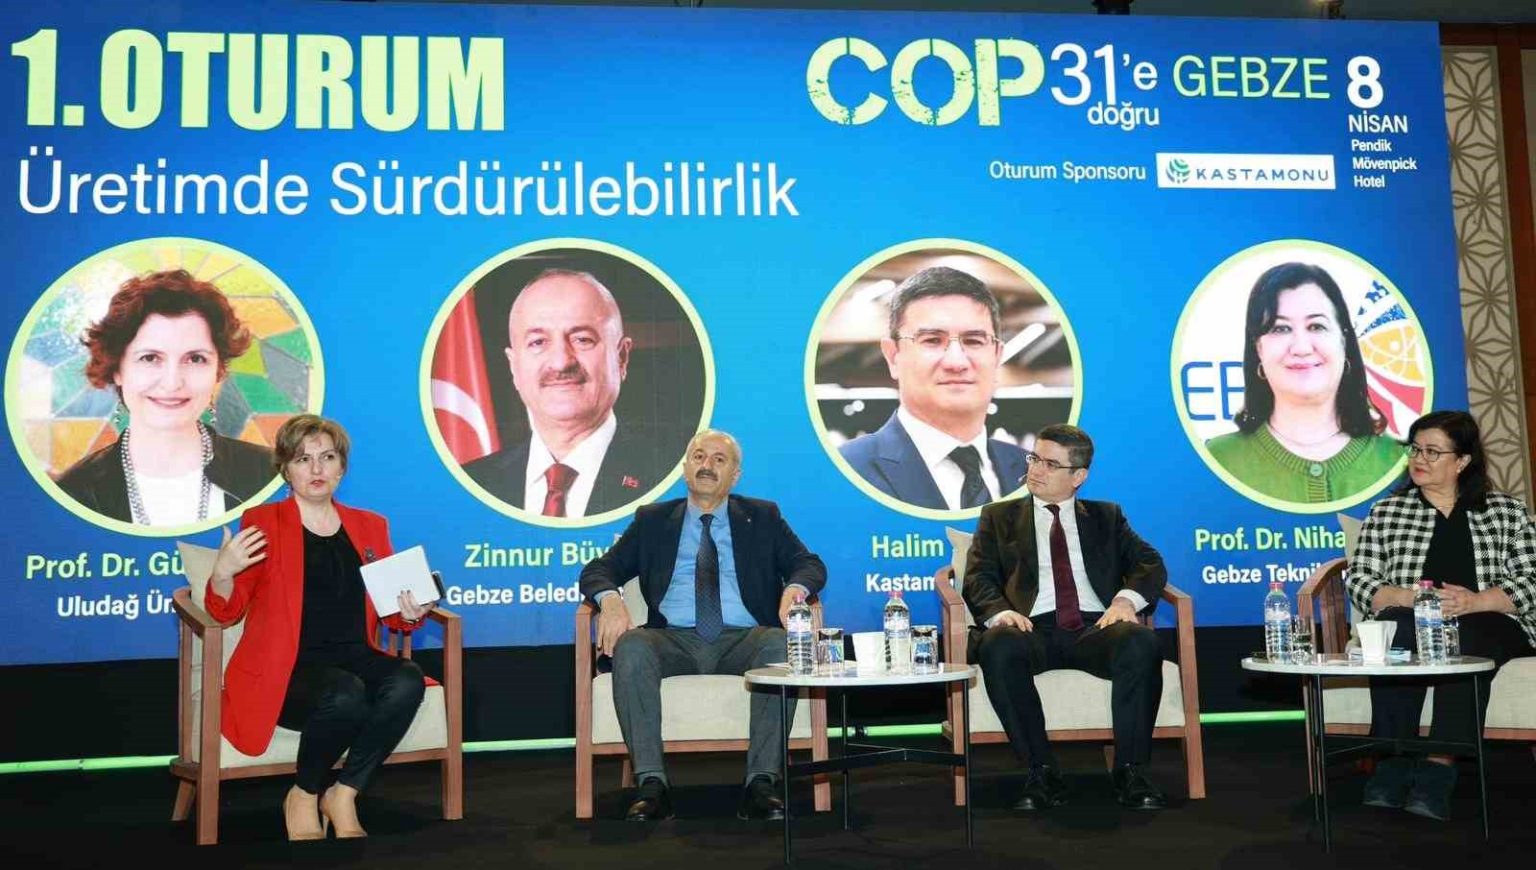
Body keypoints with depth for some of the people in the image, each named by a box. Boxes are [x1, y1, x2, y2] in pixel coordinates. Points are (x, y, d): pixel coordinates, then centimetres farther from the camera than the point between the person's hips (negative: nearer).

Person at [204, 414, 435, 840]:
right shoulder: (262, 522, 5)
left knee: (407, 680, -30)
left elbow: (389, 609, 21)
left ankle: (342, 795, -12)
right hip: (286, 667, -4)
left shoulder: (369, 526, 17)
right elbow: (226, 612, 2)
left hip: (354, 657, 4)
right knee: (346, 694, -36)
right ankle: (303, 797, -6)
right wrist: (222, 573, -19)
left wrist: (410, 614, -3)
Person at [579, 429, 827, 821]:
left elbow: (810, 564, 10)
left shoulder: (762, 517, 19)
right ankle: (651, 785, -30)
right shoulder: (652, 519, 19)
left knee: (782, 646, -33)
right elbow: (598, 570, 13)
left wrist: (795, 589, -15)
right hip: (673, 639, 1)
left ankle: (761, 784, -30)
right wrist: (610, 599, -11)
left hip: (742, 639, 0)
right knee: (630, 647, -32)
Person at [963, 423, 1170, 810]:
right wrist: (1000, 612, -15)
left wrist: (1126, 599, -11)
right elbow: (978, 577, 8)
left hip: (1095, 628, 1)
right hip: (1033, 629, -1)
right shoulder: (999, 517, 21)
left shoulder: (1106, 516, 24)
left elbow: (1150, 564, 12)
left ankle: (1131, 771, -21)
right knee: (998, 646, -36)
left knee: (1141, 642, -32)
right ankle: (1042, 772, -25)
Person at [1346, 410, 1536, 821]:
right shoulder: (1386, 513, 15)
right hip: (1410, 621, 1)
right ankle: (1393, 766, -35)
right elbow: (1359, 580, 6)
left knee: (1464, 640, -36)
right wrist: (1406, 596, -15)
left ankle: (1438, 770, -39)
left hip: (1488, 624, -1)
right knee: (1394, 627, -35)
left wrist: (1474, 601, -15)